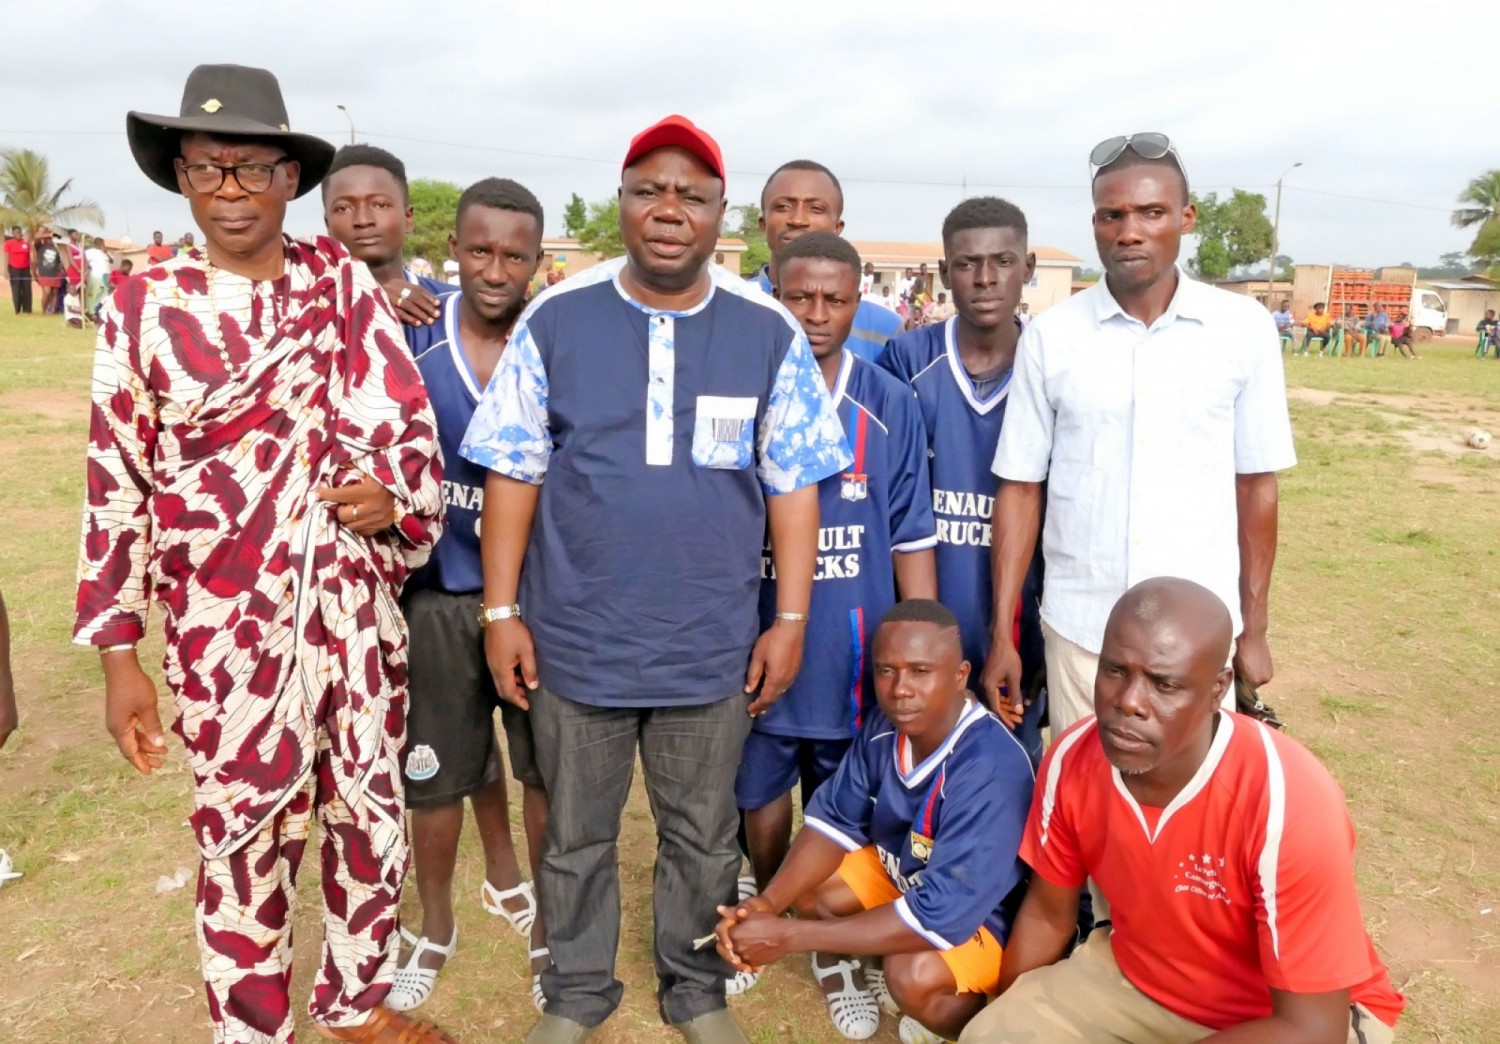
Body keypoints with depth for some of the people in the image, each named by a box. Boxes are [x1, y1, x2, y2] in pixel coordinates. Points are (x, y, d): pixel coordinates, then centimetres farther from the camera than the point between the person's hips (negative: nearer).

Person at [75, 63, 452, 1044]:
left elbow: (407, 418, 1)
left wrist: (393, 493, -21)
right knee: (247, 843, 8)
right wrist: (119, 654, -4)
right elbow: (116, 488, -2)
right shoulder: (145, 308, -3)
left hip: (360, 611, 3)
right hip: (230, 625, -2)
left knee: (372, 816, 16)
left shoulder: (343, 281, 1)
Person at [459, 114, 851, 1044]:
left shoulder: (770, 332, -2)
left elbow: (793, 486, 0)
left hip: (714, 649, 0)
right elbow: (513, 473, -1)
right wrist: (502, 613, -3)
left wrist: (791, 620, -2)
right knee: (577, 837, 17)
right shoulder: (555, 320, -3)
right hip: (576, 642, 0)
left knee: (703, 837, 17)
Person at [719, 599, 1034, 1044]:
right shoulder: (886, 725, -16)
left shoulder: (991, 769, -36)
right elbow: (835, 819, -6)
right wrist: (768, 902, -25)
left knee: (915, 974, -33)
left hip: (989, 917, -6)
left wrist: (790, 936, -35)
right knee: (804, 887, -10)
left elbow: (941, 914, -37)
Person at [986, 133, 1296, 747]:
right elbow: (1020, 488, 0)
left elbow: (1256, 485, 4)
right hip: (1079, 628, 0)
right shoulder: (1050, 336, -3)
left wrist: (1254, 629, 6)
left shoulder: (1244, 329, -2)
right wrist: (1002, 634, -1)